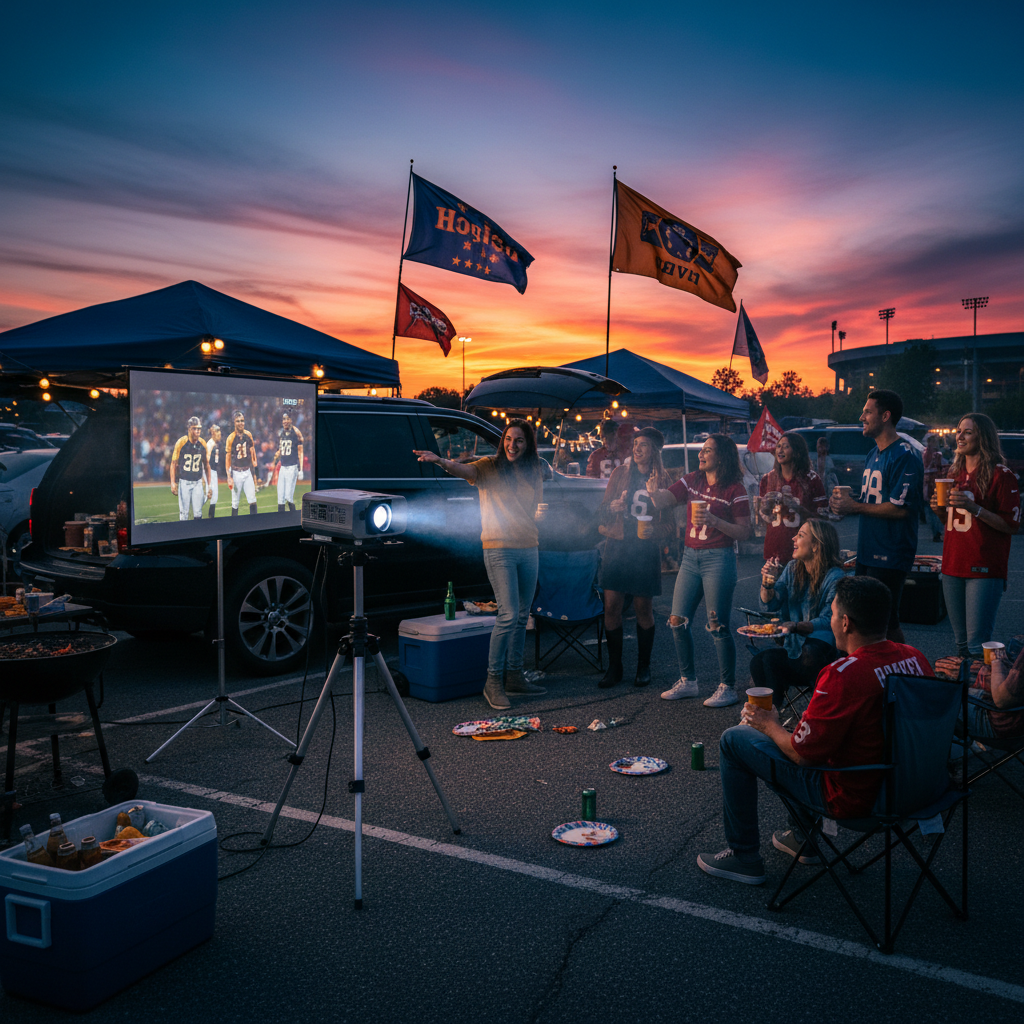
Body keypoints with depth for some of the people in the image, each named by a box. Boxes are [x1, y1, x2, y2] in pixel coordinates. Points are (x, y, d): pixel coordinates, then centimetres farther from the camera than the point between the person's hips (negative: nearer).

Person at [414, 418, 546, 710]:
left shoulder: (533, 473, 10)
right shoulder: (490, 467, -5)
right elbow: (465, 470, -25)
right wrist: (441, 461, -45)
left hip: (528, 548, 6)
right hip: (499, 548, -6)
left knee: (522, 617, 12)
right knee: (509, 615, -13)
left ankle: (514, 676, 24)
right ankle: (493, 681, -2)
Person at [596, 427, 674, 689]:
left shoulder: (663, 479, 4)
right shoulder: (619, 473, 9)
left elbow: (668, 519, 5)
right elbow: (604, 508, 9)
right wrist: (614, 505, -13)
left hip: (646, 548, -1)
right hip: (617, 545, 2)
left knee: (644, 608, 3)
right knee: (612, 606, -2)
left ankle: (644, 667, 18)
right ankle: (614, 667, 10)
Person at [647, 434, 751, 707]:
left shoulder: (735, 489, -6)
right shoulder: (692, 481, 9)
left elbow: (744, 532, -7)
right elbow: (663, 501, 1)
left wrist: (714, 521, -20)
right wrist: (654, 492, -21)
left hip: (718, 559, -6)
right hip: (690, 557, 6)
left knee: (718, 626, -5)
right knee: (678, 622, 7)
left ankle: (728, 688, 7)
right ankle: (688, 681, 21)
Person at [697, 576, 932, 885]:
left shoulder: (843, 676, -30)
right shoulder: (916, 659, -6)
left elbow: (802, 753, -20)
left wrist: (769, 724, 0)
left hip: (852, 797, -8)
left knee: (733, 740, 3)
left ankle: (744, 857, 16)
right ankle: (804, 836, 38)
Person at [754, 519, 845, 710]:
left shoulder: (834, 578, -13)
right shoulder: (793, 569, 9)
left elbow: (828, 621, -18)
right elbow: (769, 605, 7)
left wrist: (796, 627, -34)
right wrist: (767, 583, -14)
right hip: (794, 647, 6)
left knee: (770, 661, -33)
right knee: (758, 662, -24)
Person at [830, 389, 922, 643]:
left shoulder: (904, 456, -14)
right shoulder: (873, 454, 16)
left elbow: (901, 508, -21)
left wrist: (855, 507, -14)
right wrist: (847, 501, 4)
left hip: (890, 557, -9)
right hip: (867, 553, 9)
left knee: (886, 622, -5)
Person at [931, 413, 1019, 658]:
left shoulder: (1001, 475, -6)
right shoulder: (955, 474, 16)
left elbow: (1011, 525, -11)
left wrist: (974, 508, -21)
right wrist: (939, 509, 3)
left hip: (984, 570, -7)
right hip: (952, 565, 7)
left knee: (977, 645, -9)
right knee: (961, 642, 12)